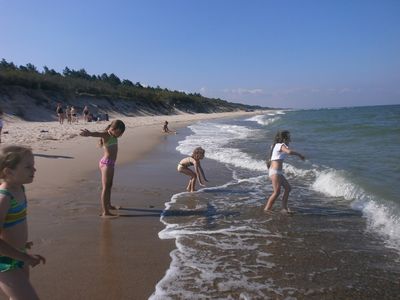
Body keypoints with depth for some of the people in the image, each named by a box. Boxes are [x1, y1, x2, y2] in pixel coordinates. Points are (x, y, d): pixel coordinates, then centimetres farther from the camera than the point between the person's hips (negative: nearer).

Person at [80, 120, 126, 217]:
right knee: (105, 187, -9)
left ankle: (108, 205, 41)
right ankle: (105, 212, -7)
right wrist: (89, 133, -60)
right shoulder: (106, 135, -17)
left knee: (109, 185, 23)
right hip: (106, 163, -10)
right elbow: (97, 133, -40)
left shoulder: (112, 135, 10)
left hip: (110, 163, 10)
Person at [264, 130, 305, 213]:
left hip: (278, 172, 10)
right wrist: (299, 154, -15)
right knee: (277, 192, -10)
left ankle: (284, 208, 17)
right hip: (275, 172, -10)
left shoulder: (275, 145, 16)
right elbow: (289, 152, -29)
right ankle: (267, 208, -3)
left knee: (288, 188, 13)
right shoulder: (281, 145, -11)